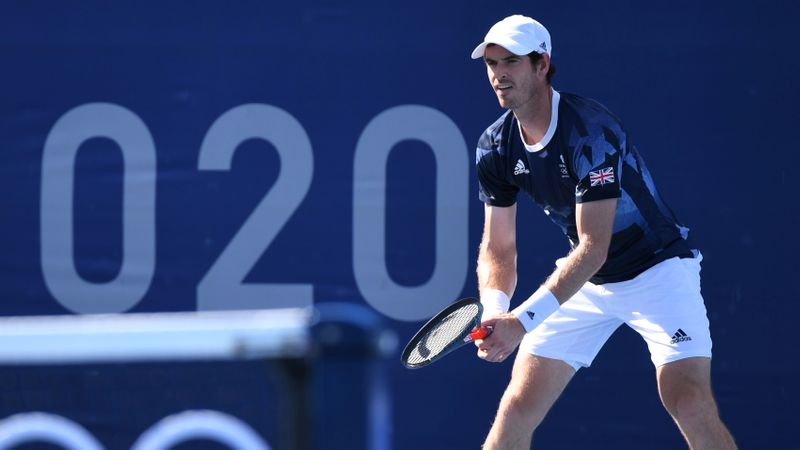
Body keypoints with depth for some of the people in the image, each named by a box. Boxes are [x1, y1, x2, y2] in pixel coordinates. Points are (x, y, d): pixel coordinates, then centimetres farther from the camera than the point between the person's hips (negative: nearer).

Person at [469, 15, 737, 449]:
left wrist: (524, 320, -38)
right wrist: (494, 311, -24)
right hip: (584, 280, 6)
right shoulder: (495, 148, -7)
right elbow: (498, 248, -1)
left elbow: (594, 247, -31)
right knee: (517, 409, -3)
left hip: (657, 269, -6)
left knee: (690, 405, -22)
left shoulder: (590, 130, -28)